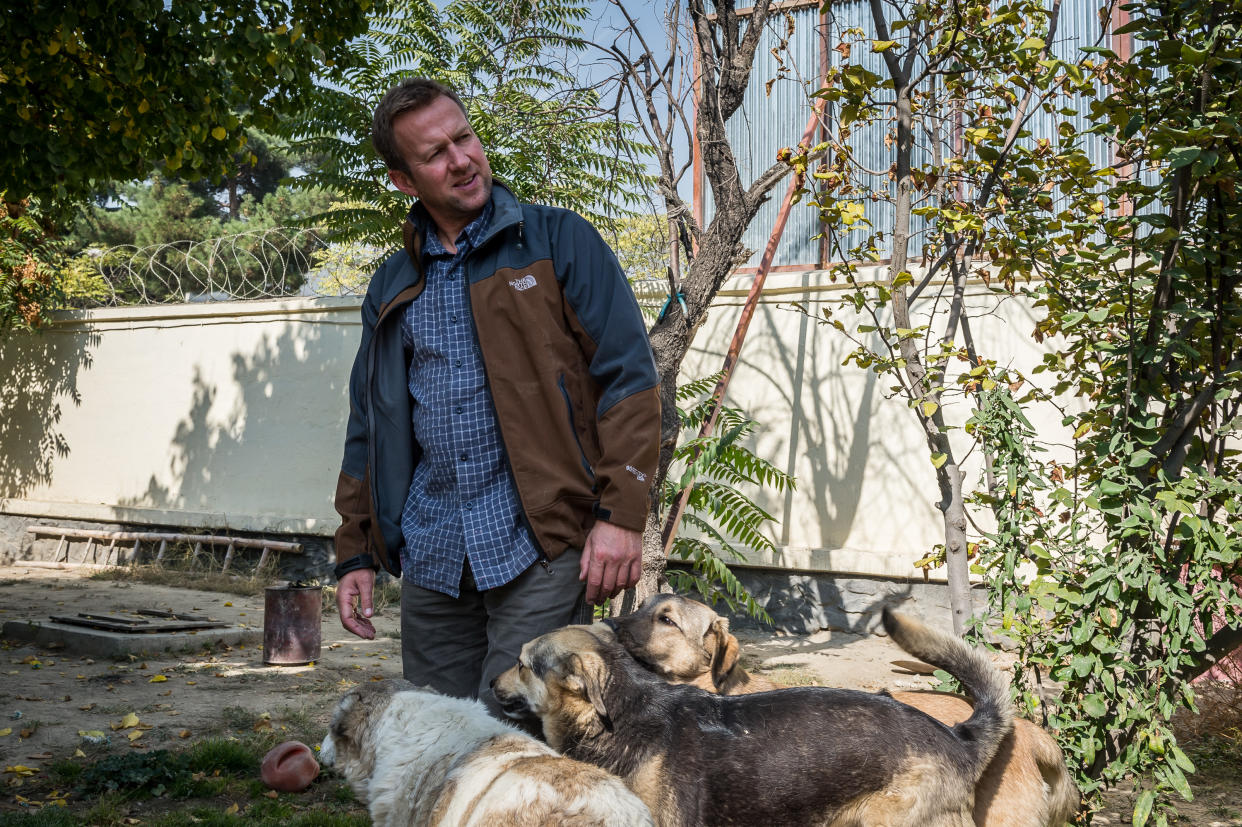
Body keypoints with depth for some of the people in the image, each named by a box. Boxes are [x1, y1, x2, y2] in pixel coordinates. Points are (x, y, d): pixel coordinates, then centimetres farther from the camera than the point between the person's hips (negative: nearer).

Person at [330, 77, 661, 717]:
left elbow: (629, 377, -4)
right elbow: (369, 427, 21)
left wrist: (621, 514, -12)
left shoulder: (558, 242, 1)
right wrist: (354, 553, 14)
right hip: (431, 556, 5)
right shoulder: (392, 286, 15)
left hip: (539, 544, -5)